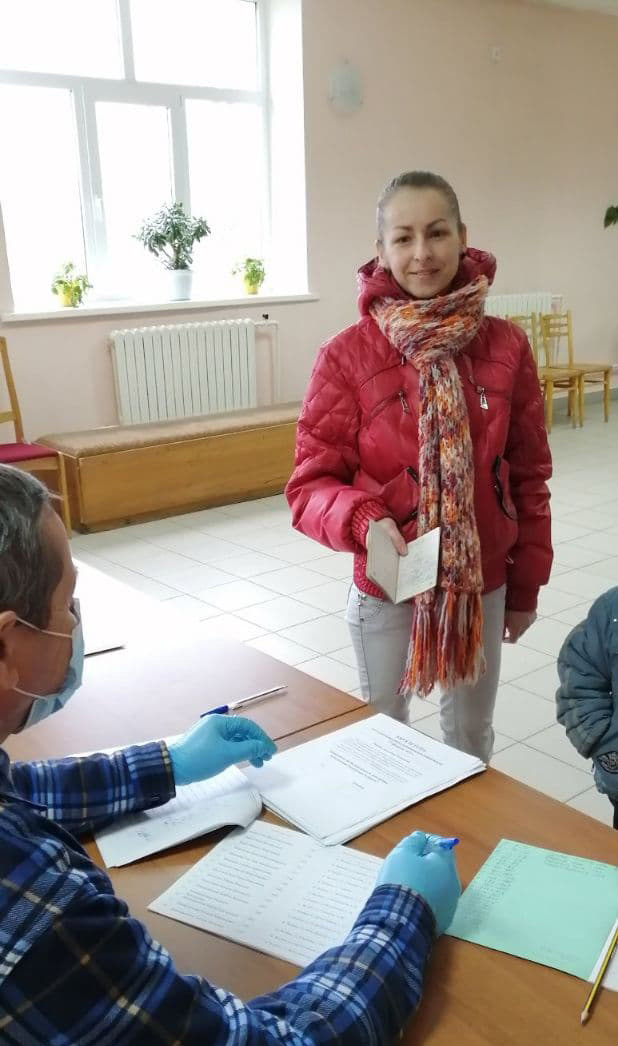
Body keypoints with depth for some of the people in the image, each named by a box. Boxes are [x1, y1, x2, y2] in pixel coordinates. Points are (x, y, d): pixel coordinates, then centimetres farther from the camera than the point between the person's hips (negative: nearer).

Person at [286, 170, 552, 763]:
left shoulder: (506, 347, -6)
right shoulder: (347, 355, -14)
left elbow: (529, 475, 1)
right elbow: (310, 483, -11)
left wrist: (525, 585, 6)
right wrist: (363, 521, -31)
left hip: (483, 585, 3)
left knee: (472, 735, 22)